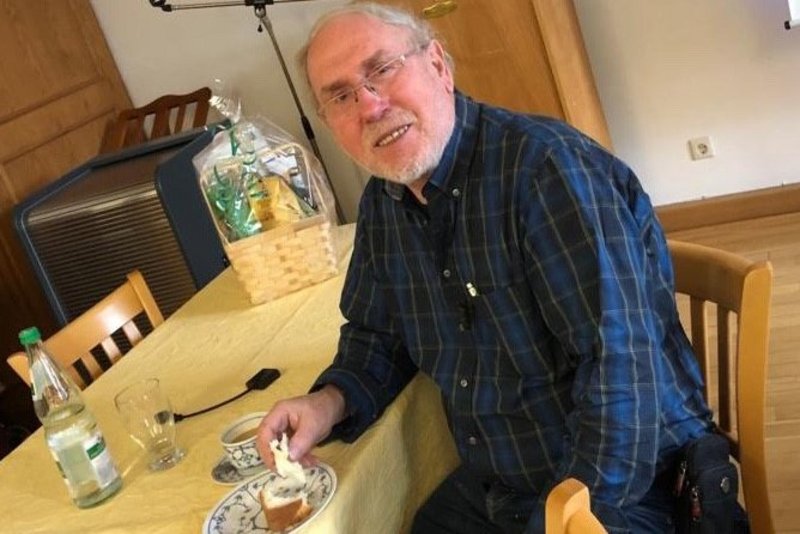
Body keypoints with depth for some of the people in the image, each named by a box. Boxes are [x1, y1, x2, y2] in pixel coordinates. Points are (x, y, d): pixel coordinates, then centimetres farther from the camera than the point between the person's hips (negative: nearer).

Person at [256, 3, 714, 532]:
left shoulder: (546, 165, -22)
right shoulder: (382, 203, 2)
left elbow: (621, 367, -28)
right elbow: (377, 335, 15)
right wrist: (331, 402, -5)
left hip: (625, 489, -6)